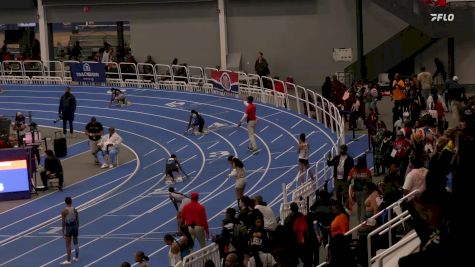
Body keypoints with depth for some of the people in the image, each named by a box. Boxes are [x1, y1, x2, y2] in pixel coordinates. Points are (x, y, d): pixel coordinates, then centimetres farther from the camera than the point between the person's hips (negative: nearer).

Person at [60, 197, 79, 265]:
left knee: (68, 244, -2)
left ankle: (68, 260, -2)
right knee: (76, 242, 19)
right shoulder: (75, 209, -1)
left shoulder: (64, 211, -12)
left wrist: (62, 231, -4)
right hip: (75, 226, 4)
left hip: (68, 227, -4)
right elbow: (77, 220, 4)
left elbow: (63, 222, -11)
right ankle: (76, 257, 30)